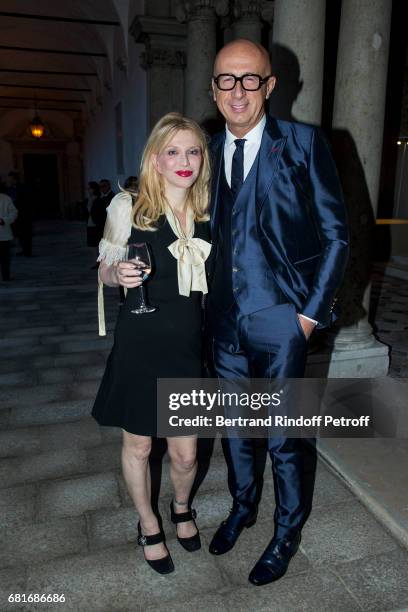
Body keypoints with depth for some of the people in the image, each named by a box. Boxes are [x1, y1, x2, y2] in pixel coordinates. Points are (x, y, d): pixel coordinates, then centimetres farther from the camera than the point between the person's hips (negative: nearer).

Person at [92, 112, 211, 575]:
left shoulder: (206, 214, 4)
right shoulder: (127, 206, -7)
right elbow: (104, 271, 1)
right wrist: (119, 274, -20)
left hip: (187, 344, 3)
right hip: (139, 343, -2)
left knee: (186, 453, 11)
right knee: (137, 445, 14)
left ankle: (181, 507, 46)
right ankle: (148, 526, 43)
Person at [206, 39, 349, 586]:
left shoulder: (303, 144, -5)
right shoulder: (210, 153, 9)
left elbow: (336, 234, -5)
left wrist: (312, 312, -9)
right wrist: (209, 302, 6)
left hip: (280, 322, -4)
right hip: (225, 320, 5)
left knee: (281, 436, 9)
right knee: (233, 428, 19)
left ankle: (287, 530, 37)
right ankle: (242, 506, 47)